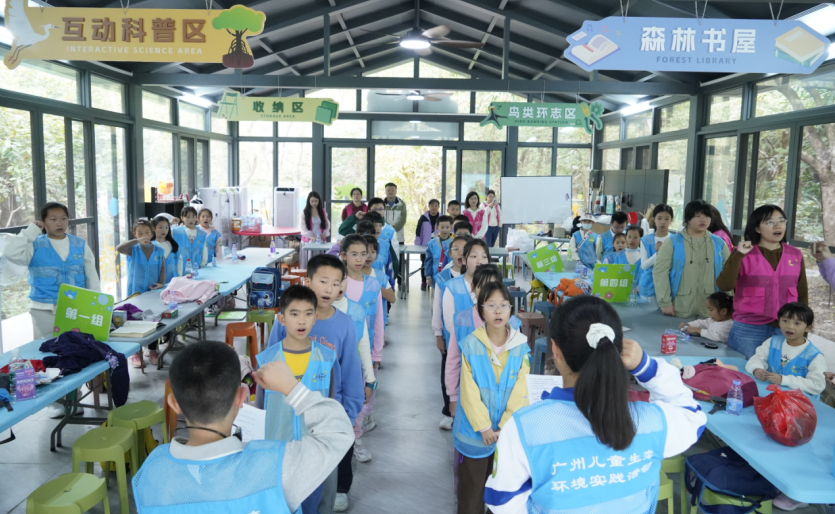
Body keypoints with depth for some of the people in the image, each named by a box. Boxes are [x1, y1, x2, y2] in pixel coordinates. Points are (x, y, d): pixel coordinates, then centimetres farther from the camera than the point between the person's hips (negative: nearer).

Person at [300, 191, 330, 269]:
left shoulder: (323, 212, 9)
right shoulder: (304, 212, 0)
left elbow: (327, 224, 11)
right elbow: (303, 227, -7)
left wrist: (325, 233, -9)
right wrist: (311, 236, -22)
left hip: (320, 240, 2)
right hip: (308, 241, -2)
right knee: (307, 263, -2)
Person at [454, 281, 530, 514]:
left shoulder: (521, 347, -5)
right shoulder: (470, 345, -10)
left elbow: (520, 393, -7)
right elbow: (469, 392, -11)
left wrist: (504, 428, -13)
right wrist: (484, 428, -14)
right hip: (474, 432, -1)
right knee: (471, 490, 11)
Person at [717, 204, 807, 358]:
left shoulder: (795, 255, 7)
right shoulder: (744, 254, -3)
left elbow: (802, 293, 13)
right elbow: (724, 285, -15)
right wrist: (738, 255, -23)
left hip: (786, 331, 3)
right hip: (748, 331, -3)